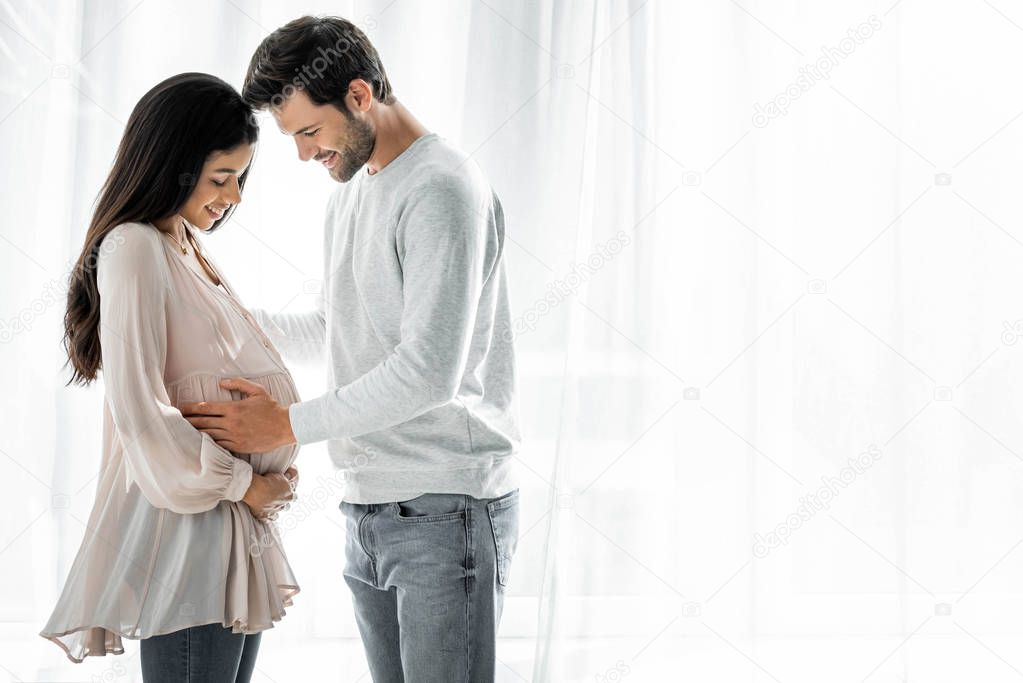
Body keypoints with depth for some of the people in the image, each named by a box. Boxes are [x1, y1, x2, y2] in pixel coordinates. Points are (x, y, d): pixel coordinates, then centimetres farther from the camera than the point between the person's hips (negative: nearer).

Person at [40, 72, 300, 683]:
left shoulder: (190, 249, 17)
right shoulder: (134, 249, -13)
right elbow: (139, 411, -20)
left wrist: (264, 480, 6)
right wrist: (242, 483, -10)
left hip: (239, 531, 9)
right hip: (187, 534, -9)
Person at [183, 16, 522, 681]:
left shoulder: (442, 190, -13)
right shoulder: (350, 191, 18)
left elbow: (430, 371, -21)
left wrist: (291, 423, -14)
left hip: (445, 508, -9)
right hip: (369, 510, 9)